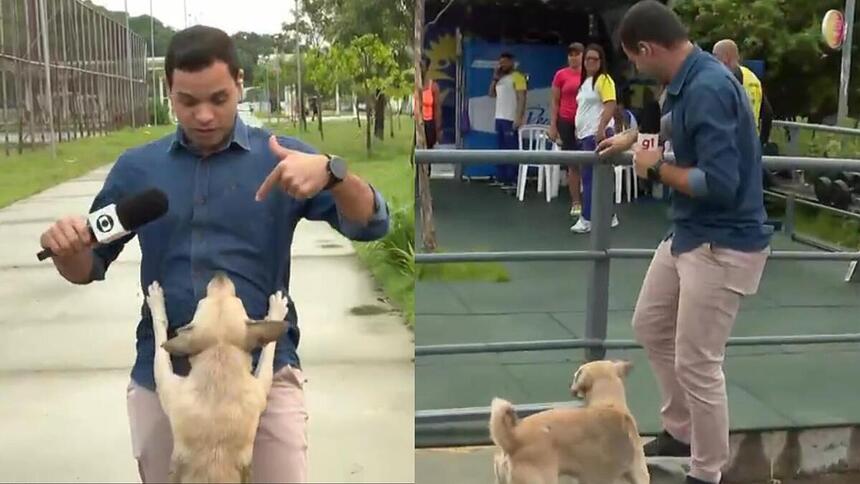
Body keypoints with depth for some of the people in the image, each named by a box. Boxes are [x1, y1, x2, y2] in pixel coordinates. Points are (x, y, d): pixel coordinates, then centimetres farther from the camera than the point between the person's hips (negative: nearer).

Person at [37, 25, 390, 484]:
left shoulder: (281, 158, -2)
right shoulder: (136, 167, 5)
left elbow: (370, 225, -9)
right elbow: (88, 267, 12)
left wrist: (331, 171, -31)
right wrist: (65, 247, -12)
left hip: (264, 373, -2)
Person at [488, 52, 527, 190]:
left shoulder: (517, 77, -7)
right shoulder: (501, 78, 19)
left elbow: (521, 98, -13)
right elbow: (492, 94, 20)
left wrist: (519, 118, -21)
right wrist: (495, 78, 7)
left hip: (511, 119, -8)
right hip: (499, 118, 8)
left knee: (511, 150, -8)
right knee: (501, 149, 11)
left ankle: (512, 181, -9)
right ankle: (500, 178, 17)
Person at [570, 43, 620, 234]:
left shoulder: (604, 79, -7)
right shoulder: (585, 81, 20)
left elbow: (611, 106, -17)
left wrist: (601, 128, -27)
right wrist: (579, 131, 21)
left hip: (596, 134, -9)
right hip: (585, 134, 9)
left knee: (589, 176, -9)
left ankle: (586, 219, -6)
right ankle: (609, 216, 17)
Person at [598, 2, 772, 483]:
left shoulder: (708, 87, -26)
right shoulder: (689, 81, 5)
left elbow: (719, 183, -30)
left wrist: (657, 167, -16)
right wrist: (633, 137, 36)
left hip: (723, 244, -10)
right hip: (689, 233, 10)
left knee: (697, 365, -1)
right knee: (650, 326, 21)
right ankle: (680, 431, 38)